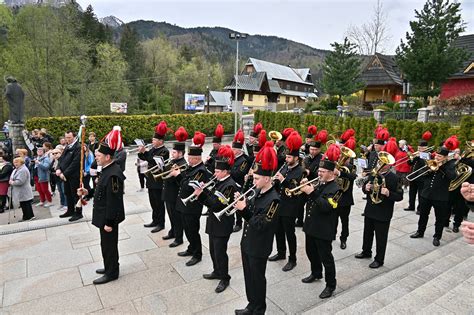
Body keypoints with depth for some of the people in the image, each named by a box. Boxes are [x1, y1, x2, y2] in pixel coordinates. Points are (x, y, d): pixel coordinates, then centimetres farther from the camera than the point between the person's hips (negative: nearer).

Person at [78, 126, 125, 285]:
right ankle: (109, 267, 40)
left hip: (109, 218, -10)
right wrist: (88, 192, 7)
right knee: (106, 244, 23)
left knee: (109, 244, 6)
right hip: (104, 216, 10)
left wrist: (109, 222, -22)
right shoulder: (107, 169, 5)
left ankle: (112, 273, 24)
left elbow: (113, 200, -26)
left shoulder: (113, 174, -28)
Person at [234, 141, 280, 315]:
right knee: (248, 277, 21)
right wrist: (242, 203, -9)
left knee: (257, 279, 11)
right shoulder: (257, 192, 2)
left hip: (258, 247, -8)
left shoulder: (273, 199, -24)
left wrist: (244, 208, -24)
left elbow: (260, 224, -25)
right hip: (247, 243, 8)